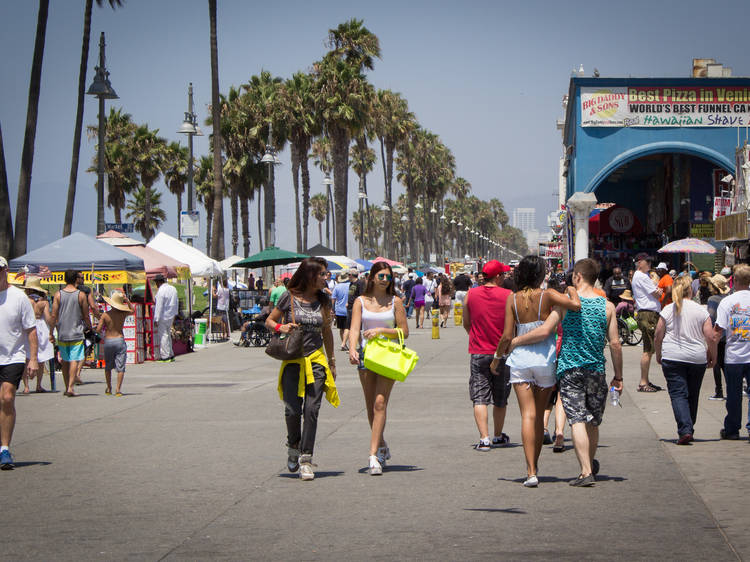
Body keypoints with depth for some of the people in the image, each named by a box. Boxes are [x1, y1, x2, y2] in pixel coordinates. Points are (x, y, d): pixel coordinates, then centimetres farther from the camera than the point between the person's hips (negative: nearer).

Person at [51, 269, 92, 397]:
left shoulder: (58, 294, 0)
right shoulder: (81, 295, -4)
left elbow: (54, 316, -1)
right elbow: (86, 316, 0)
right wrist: (89, 328, 14)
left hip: (62, 333, 2)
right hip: (77, 333, -2)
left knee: (65, 361, 13)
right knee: (74, 360, -4)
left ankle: (67, 388, 19)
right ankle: (70, 387, -16)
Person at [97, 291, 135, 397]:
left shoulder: (105, 315, -9)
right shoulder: (123, 314, -5)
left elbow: (98, 329, -9)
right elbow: (133, 311, 16)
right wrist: (127, 301, 11)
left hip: (108, 341, 0)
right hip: (120, 340, 0)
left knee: (108, 366, 18)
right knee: (120, 367, 3)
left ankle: (109, 388, 24)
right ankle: (118, 389, -5)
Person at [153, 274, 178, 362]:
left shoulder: (161, 291, -18)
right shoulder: (173, 289, 9)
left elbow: (159, 306, -19)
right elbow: (176, 302, 16)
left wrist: (156, 319, -16)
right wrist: (175, 313, 23)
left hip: (163, 316, -8)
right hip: (171, 316, 8)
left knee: (163, 336, -3)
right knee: (168, 335, 18)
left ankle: (165, 356, -2)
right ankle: (171, 355, 22)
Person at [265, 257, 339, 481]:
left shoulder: (324, 300, 8)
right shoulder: (289, 298, -2)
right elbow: (269, 321, 8)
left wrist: (332, 361, 20)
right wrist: (281, 327, -14)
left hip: (316, 359, 2)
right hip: (292, 360, -2)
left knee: (311, 410, -6)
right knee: (292, 410, -7)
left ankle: (306, 459, -2)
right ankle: (293, 446, 22)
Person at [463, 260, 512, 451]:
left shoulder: (470, 295, -1)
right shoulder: (508, 296, -7)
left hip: (478, 352, 0)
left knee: (480, 398, 0)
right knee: (500, 398, 14)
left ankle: (484, 438, -12)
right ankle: (498, 436, 26)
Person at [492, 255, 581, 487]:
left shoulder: (512, 300, -2)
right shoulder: (547, 296, -7)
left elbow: (507, 336, -4)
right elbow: (576, 305, -20)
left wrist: (497, 357, 11)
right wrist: (572, 291, 2)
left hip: (520, 358, 0)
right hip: (545, 359, 0)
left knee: (528, 415, -5)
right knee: (539, 415, 15)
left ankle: (531, 471, -16)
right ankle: (533, 465, 26)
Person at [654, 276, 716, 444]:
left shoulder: (667, 310, -1)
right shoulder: (701, 311, 0)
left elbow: (658, 337, 1)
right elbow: (711, 338, -2)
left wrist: (658, 355, 16)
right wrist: (713, 356, 12)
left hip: (672, 358, -2)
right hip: (697, 359, 2)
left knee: (678, 394, -4)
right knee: (692, 395, 16)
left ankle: (685, 430, -21)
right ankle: (689, 430, 26)